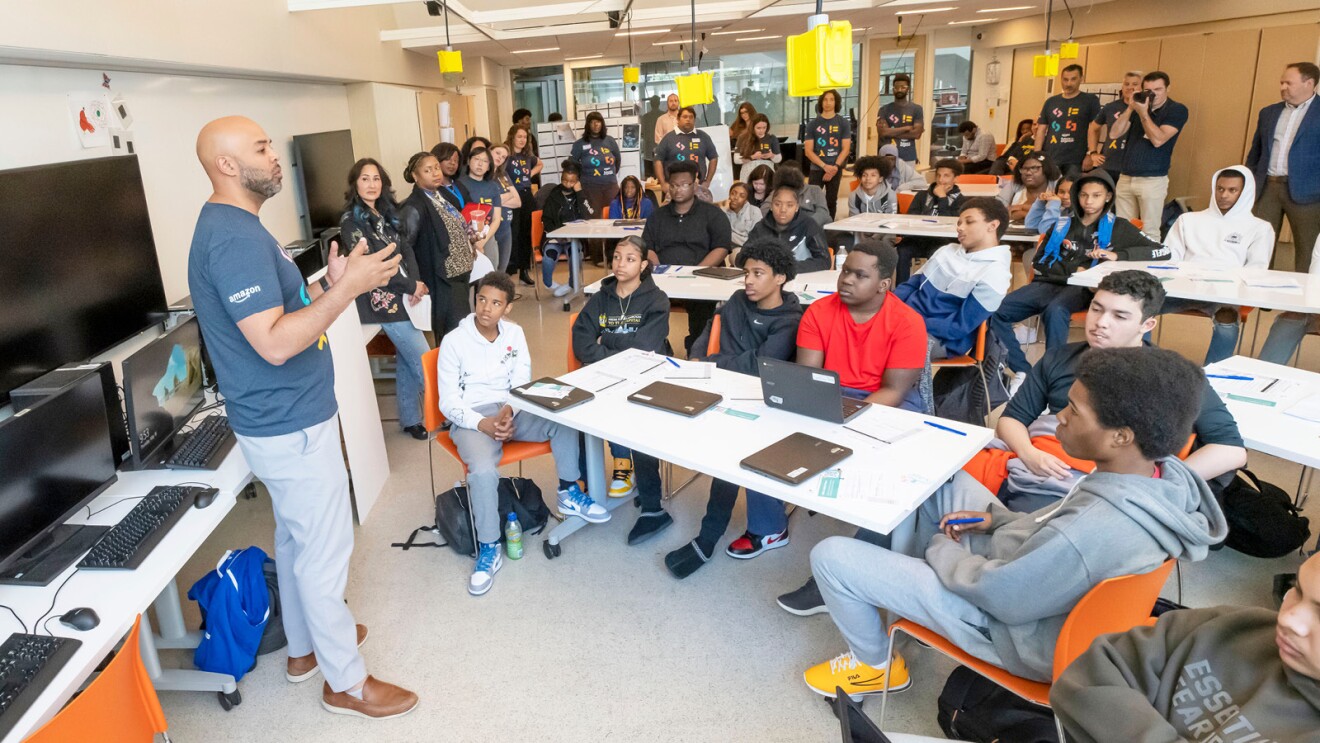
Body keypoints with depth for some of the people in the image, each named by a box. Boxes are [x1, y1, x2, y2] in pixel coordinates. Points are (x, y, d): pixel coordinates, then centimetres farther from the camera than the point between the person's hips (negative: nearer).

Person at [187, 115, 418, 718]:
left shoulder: (234, 227, 11)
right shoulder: (234, 239, -23)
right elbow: (275, 343, -30)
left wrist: (327, 286, 2)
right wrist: (345, 288, -26)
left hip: (283, 419, 11)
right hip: (292, 427, -11)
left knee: (295, 537, 22)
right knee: (325, 549, 1)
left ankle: (305, 645, 40)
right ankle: (346, 682, 18)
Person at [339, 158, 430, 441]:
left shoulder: (387, 212, 11)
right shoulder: (351, 221, -9)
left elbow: (406, 249, 6)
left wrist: (416, 281, -11)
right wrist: (412, 286, -13)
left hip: (405, 296, 7)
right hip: (385, 300, -7)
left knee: (407, 362, 13)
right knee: (425, 361, -3)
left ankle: (410, 419, 24)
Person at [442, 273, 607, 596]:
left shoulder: (514, 333, 5)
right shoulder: (453, 341, -8)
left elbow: (521, 384, 5)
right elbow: (448, 402, -9)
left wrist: (508, 412, -17)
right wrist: (483, 424, -26)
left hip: (510, 410, 4)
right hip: (472, 417, -4)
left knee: (564, 420, -21)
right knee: (483, 471, -34)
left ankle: (569, 495, 0)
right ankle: (489, 549, -15)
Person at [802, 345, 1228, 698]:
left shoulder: (1093, 530, -41)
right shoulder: (1167, 472, -14)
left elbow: (996, 595, -26)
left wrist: (941, 548, -8)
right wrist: (998, 518, -1)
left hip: (1006, 623, -8)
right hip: (1030, 571, 9)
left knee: (831, 556, -9)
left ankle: (875, 665, 19)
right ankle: (908, 582, 31)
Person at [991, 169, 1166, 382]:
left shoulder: (1118, 227, 12)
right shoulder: (1063, 223, 19)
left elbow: (1163, 252, 6)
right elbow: (1039, 262, 17)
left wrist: (1118, 255, -8)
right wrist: (1071, 271, 0)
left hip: (1082, 289, -3)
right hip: (1048, 283, 3)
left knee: (1054, 312, -40)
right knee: (995, 311, -23)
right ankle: (1023, 371, -15)